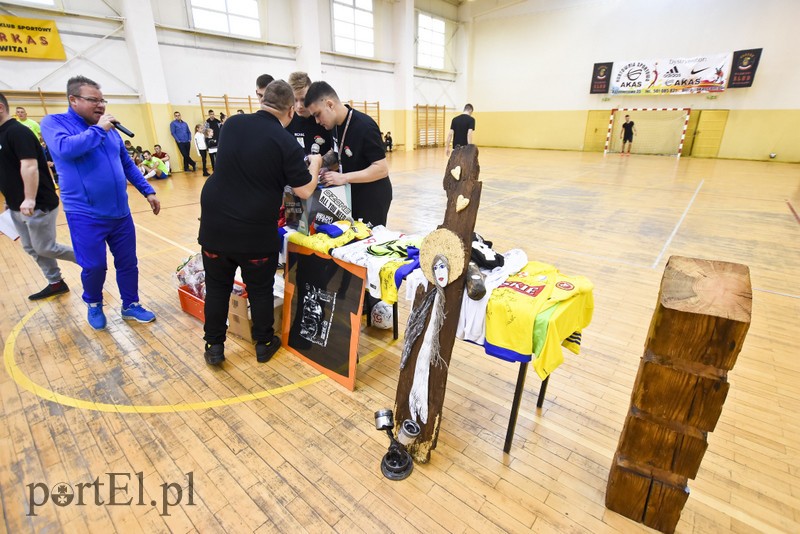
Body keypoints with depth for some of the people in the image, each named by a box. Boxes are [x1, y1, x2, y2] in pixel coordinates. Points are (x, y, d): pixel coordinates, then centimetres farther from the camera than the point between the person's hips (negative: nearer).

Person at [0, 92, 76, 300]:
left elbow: (30, 166, -25)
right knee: (32, 249, 12)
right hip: (17, 207, 10)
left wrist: (30, 200, -31)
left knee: (44, 248, -3)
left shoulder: (17, 131, -15)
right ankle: (56, 283, 21)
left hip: (38, 205, -10)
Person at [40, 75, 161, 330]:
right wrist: (98, 129, -16)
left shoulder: (110, 129, 11)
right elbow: (65, 148, -26)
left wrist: (148, 191, 13)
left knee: (128, 262, 10)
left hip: (120, 212, 5)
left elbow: (127, 164, 18)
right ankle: (94, 305, 29)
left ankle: (131, 305, 26)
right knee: (94, 266, 2)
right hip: (86, 216, -5)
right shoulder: (53, 123, -4)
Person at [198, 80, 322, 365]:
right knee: (260, 289, 14)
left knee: (217, 286, 16)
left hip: (215, 223, 4)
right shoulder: (286, 142, -12)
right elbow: (305, 191, -10)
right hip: (256, 231, -3)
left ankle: (214, 346, 27)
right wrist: (314, 164, 8)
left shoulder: (232, 124, 2)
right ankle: (264, 344, 28)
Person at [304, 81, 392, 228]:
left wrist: (343, 178, -28)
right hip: (351, 194, 8)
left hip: (372, 197, -8)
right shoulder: (336, 125, 4)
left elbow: (382, 169, -25)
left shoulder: (364, 126, -23)